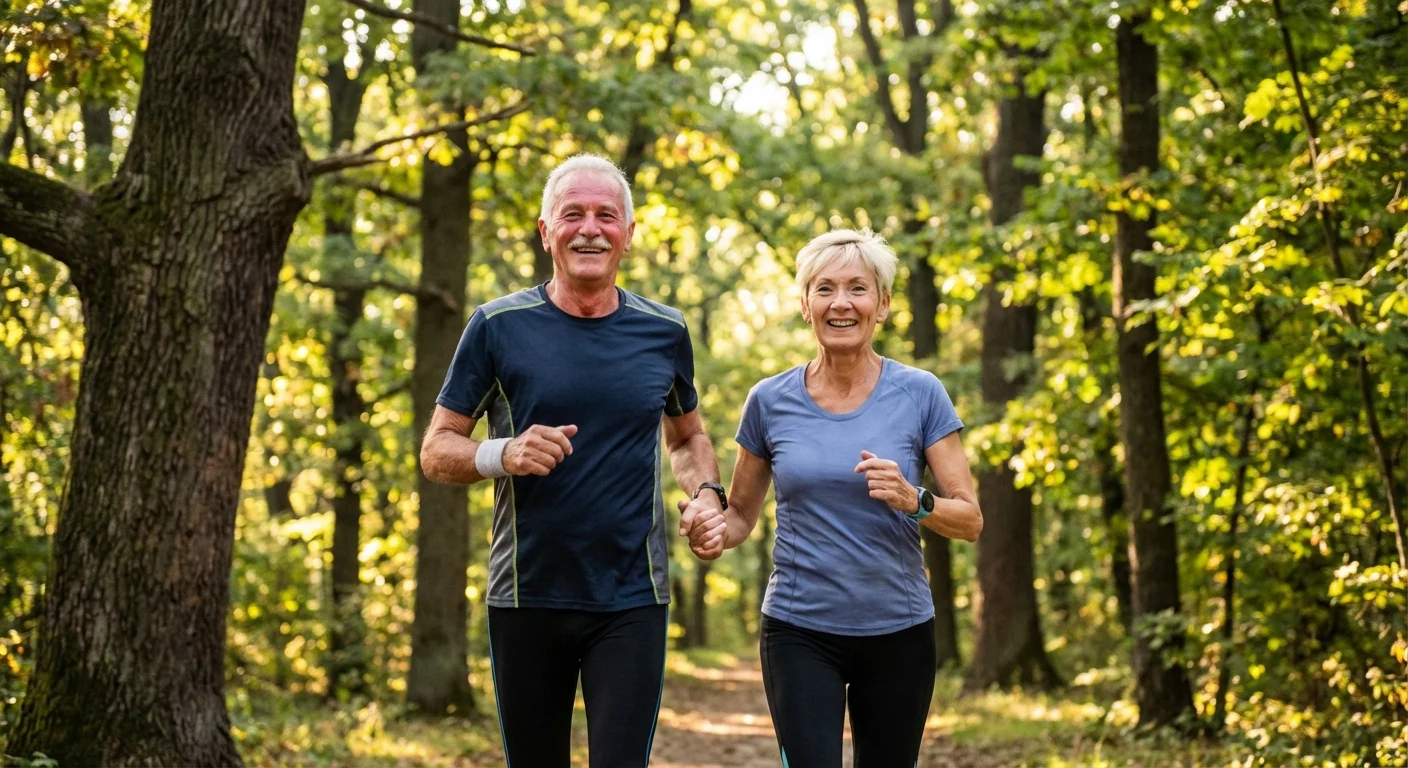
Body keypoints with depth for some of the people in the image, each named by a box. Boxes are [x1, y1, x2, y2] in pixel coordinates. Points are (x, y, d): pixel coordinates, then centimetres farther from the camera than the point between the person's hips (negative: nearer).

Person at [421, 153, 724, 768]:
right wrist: (502, 455, -19)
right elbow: (437, 450, 1)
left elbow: (687, 438, 22)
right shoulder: (499, 325, -2)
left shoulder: (664, 332, 5)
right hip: (525, 597, 0)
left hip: (632, 602, 0)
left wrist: (706, 493, 0)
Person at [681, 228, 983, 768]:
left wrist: (912, 500, -22)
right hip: (800, 633, 0)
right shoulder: (771, 401, 1)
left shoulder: (919, 395, -3)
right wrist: (714, 530, -12)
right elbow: (741, 512, 11)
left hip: (897, 634, 0)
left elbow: (970, 520, -2)